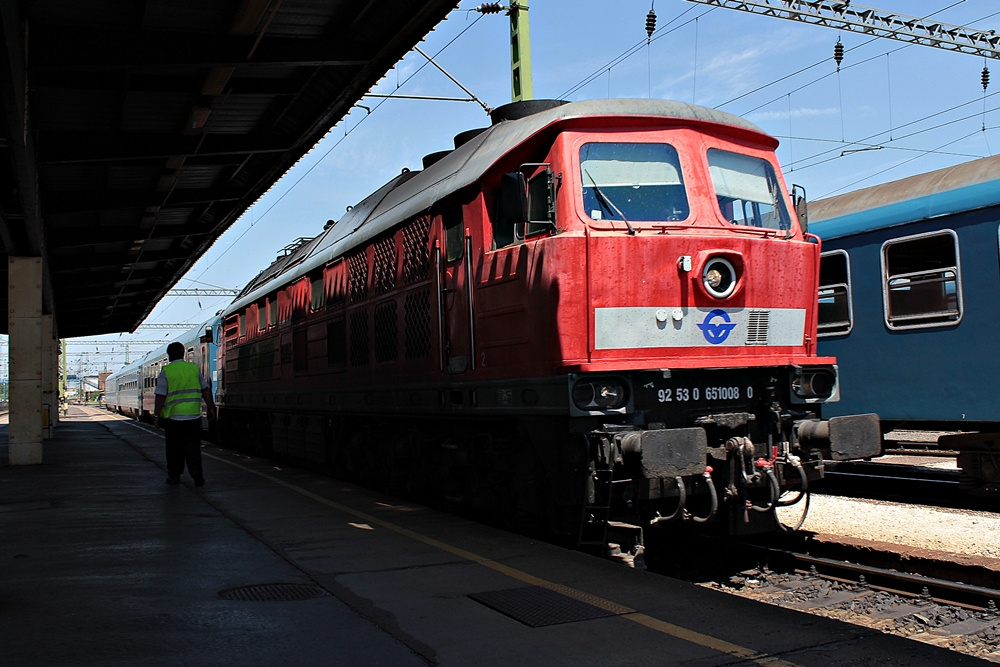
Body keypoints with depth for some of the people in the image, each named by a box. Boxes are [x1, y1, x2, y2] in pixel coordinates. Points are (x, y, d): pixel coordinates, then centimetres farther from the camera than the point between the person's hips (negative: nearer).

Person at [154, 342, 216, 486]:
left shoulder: (166, 371, -5)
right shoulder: (194, 368, 5)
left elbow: (161, 396, -8)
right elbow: (206, 390, 6)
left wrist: (157, 415, -1)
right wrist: (210, 408, 13)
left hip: (173, 417, -2)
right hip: (194, 416, 2)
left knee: (174, 449, 11)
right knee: (193, 447, 6)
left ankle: (174, 476, 17)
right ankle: (197, 476, -3)